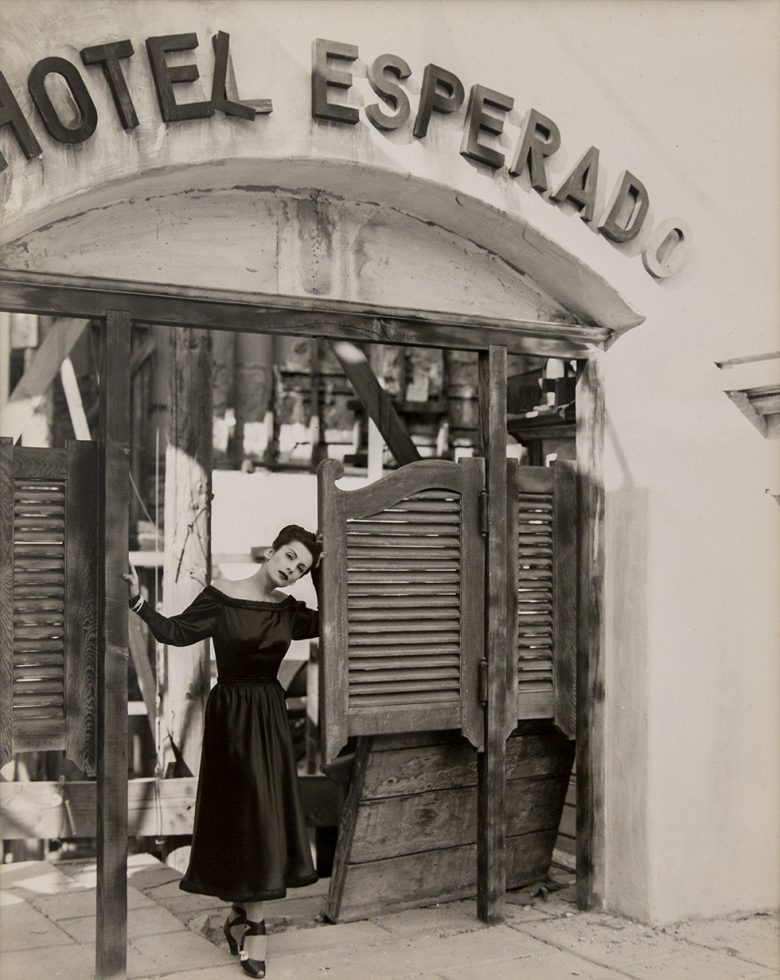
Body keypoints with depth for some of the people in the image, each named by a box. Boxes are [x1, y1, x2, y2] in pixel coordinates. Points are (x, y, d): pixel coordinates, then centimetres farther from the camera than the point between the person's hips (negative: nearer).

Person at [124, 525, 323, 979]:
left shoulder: (289, 610, 6)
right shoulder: (221, 597, -9)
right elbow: (177, 632, -13)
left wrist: (323, 576, 1)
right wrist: (140, 604, -26)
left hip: (271, 717, 5)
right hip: (232, 715, -5)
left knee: (266, 816, 7)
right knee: (249, 814, -4)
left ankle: (241, 915, 20)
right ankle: (254, 924, 6)